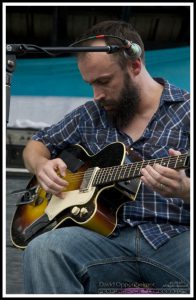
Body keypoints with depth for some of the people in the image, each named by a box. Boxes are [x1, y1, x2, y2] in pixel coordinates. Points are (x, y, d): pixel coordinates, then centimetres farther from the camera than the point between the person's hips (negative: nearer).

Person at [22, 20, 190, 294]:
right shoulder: (90, 115, 15)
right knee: (41, 251, -27)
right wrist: (42, 166, 2)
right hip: (111, 237, 3)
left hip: (177, 236, -3)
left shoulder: (185, 110, 2)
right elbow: (35, 146, 26)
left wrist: (183, 189, -26)